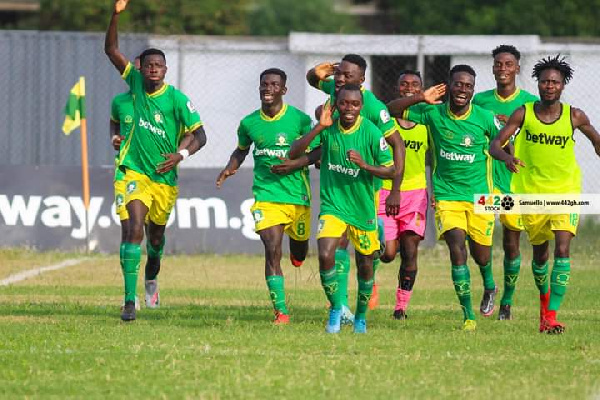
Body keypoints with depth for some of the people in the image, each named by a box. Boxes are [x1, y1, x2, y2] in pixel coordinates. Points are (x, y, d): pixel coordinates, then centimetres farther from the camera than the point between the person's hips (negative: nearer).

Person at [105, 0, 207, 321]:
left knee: (156, 235, 18)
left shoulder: (177, 99, -12)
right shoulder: (136, 82, -3)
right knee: (135, 228, -20)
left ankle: (152, 277, 52)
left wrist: (181, 154, -28)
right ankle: (130, 300, -21)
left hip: (165, 178, 0)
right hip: (136, 172, 0)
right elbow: (111, 51, -3)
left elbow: (200, 135, -10)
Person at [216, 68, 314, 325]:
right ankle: (281, 311, -14)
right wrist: (230, 168, 2)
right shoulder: (249, 123, 4)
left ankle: (296, 253, 56)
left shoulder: (299, 119, -4)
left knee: (298, 256, 15)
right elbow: (242, 150, 21)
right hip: (266, 195, 0)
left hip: (297, 194, 0)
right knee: (272, 251, -16)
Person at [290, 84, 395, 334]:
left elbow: (390, 171, -8)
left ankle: (360, 317, 35)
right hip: (333, 205, 0)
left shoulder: (371, 133, -13)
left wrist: (365, 165, -28)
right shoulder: (328, 128, -7)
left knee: (365, 264, 11)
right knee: (325, 255, -21)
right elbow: (294, 153, -12)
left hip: (362, 208, 0)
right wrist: (319, 128, -24)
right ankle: (336, 309, 0)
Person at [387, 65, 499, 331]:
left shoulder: (485, 118, -6)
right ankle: (468, 316, -12)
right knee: (457, 248, -18)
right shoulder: (433, 113, -4)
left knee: (480, 254, 9)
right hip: (447, 195, 0)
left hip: (480, 195, 0)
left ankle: (489, 288, 47)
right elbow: (391, 110, -1)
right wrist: (421, 98, -14)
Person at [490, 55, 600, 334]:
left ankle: (551, 316, -19)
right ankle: (544, 298, 42)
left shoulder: (574, 117, -4)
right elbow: (495, 144, -9)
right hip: (532, 192, 1)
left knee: (562, 248, -18)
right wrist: (505, 156, -30)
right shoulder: (523, 114, -5)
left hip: (566, 192, -1)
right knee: (540, 253, 13)